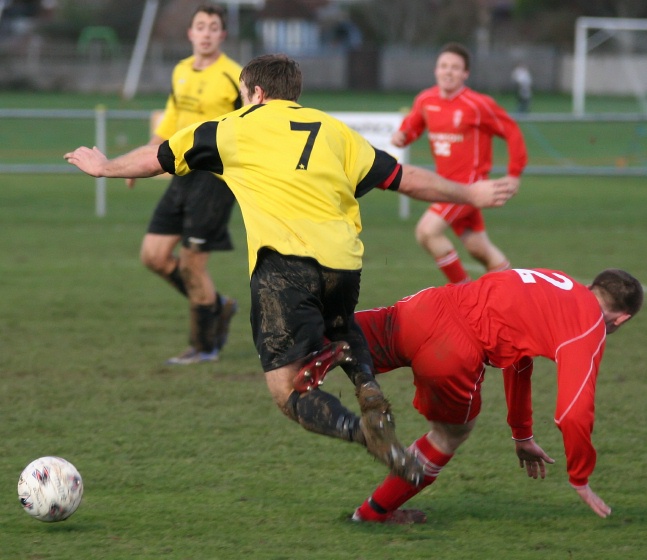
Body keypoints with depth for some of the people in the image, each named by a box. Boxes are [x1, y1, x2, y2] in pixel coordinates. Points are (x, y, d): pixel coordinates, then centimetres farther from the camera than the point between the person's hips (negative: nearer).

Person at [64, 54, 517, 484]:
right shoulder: (332, 130, 23)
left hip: (284, 260, -4)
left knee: (290, 393, -3)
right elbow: (405, 178, 24)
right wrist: (471, 194, 39)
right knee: (341, 333, 36)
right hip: (343, 261, 4)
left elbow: (157, 158, 29)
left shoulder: (234, 128, 18)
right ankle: (368, 388, 5)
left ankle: (363, 431, -31)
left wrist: (105, 167, 49)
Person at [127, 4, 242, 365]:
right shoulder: (182, 72, 11)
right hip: (183, 173, 8)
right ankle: (217, 305, 24)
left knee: (192, 264, -6)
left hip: (215, 176, -8)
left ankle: (205, 347, 10)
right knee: (154, 255, 5)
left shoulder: (233, 77, -11)